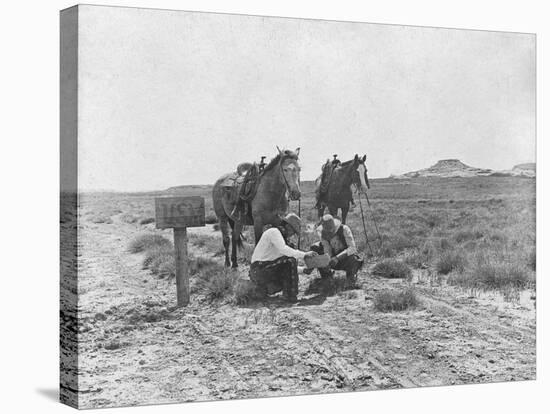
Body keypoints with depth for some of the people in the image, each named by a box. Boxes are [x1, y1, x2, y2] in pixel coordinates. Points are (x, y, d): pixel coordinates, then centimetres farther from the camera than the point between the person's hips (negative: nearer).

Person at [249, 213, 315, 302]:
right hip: (260, 268, -10)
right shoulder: (274, 232, -10)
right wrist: (304, 254, -27)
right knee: (290, 261, -20)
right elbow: (283, 249, -27)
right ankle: (289, 294, -18)